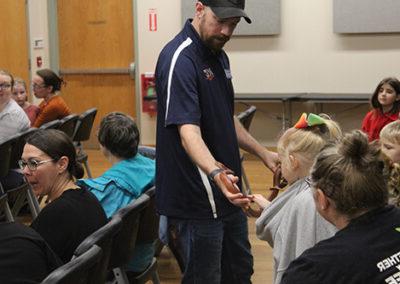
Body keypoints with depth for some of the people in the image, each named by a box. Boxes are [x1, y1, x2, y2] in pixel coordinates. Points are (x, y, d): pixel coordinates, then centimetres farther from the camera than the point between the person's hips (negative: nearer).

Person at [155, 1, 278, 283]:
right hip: (197, 200, -9)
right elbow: (188, 132, -32)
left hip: (227, 194, 10)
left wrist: (263, 153, 20)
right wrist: (216, 173, -47)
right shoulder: (180, 59, -21)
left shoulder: (218, 54, 10)